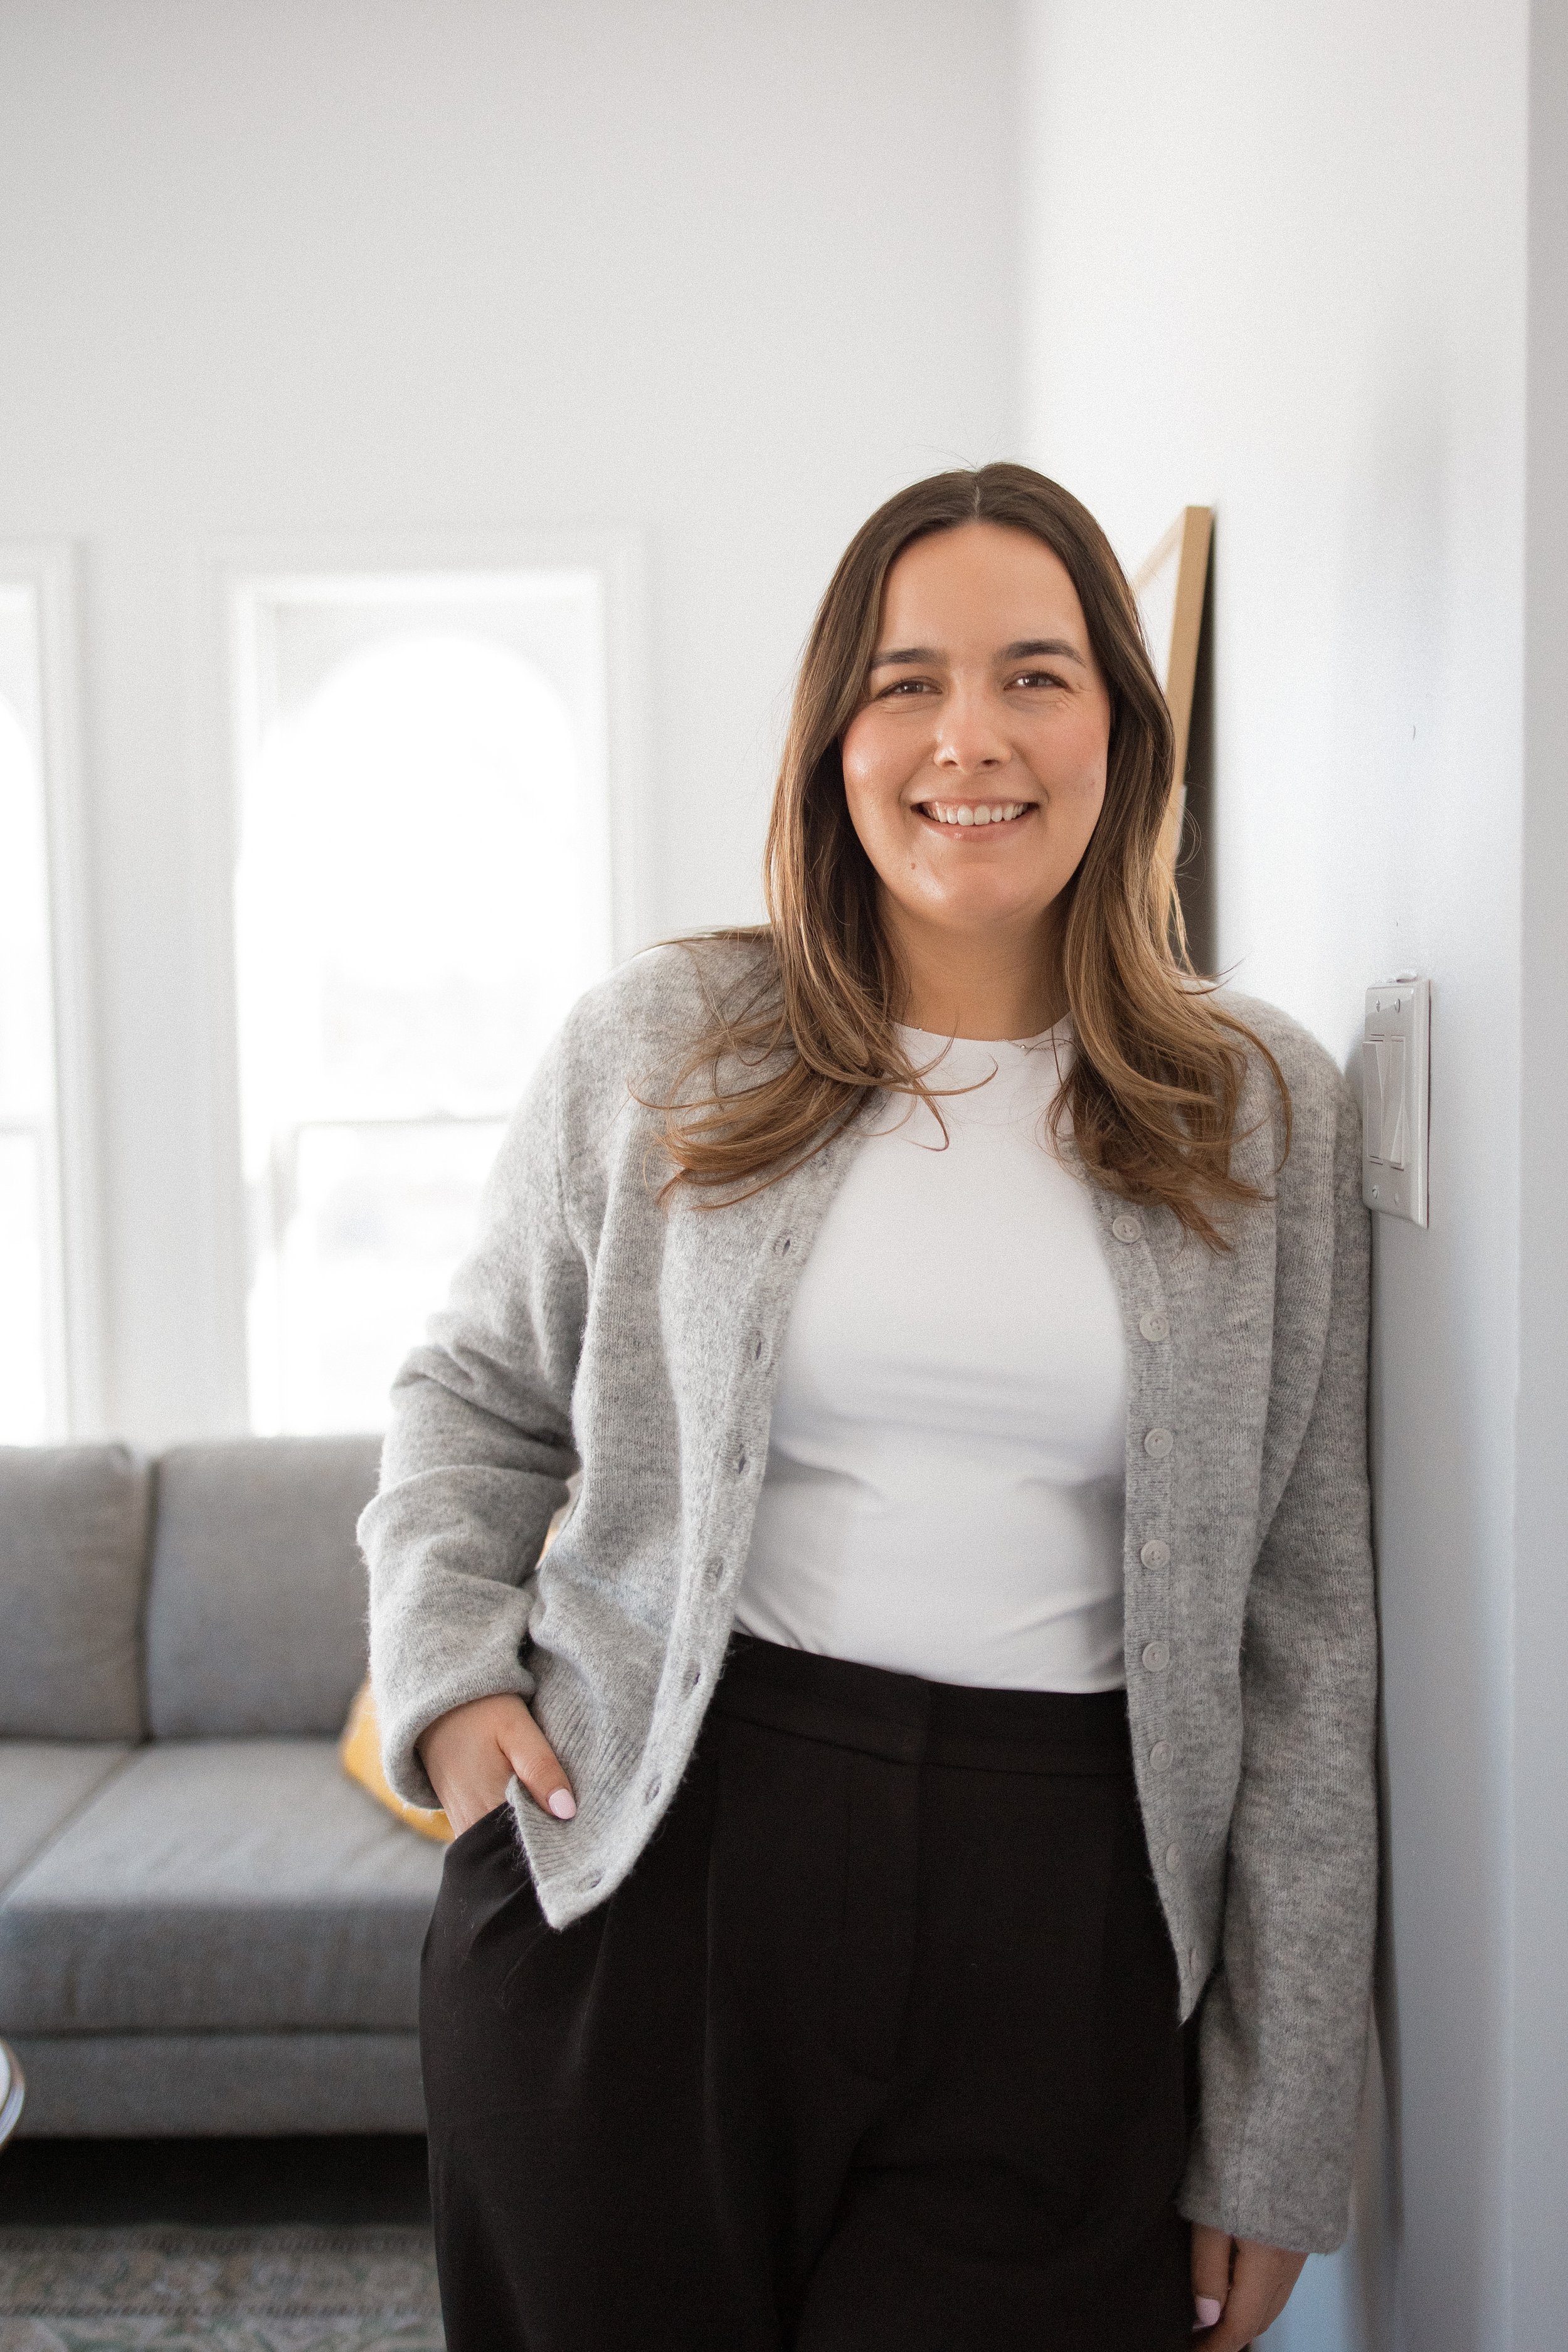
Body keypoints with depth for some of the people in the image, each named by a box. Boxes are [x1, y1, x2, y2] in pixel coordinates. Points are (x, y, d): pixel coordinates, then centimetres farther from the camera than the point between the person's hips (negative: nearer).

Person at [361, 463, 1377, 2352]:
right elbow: (474, 1394, 16)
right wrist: (445, 1671, -3)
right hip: (639, 1864, 1)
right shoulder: (659, 1046, 1)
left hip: (1059, 1924, 0)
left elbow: (1307, 1631, 2)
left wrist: (1275, 2149, 1)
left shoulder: (1267, 1114, 2)